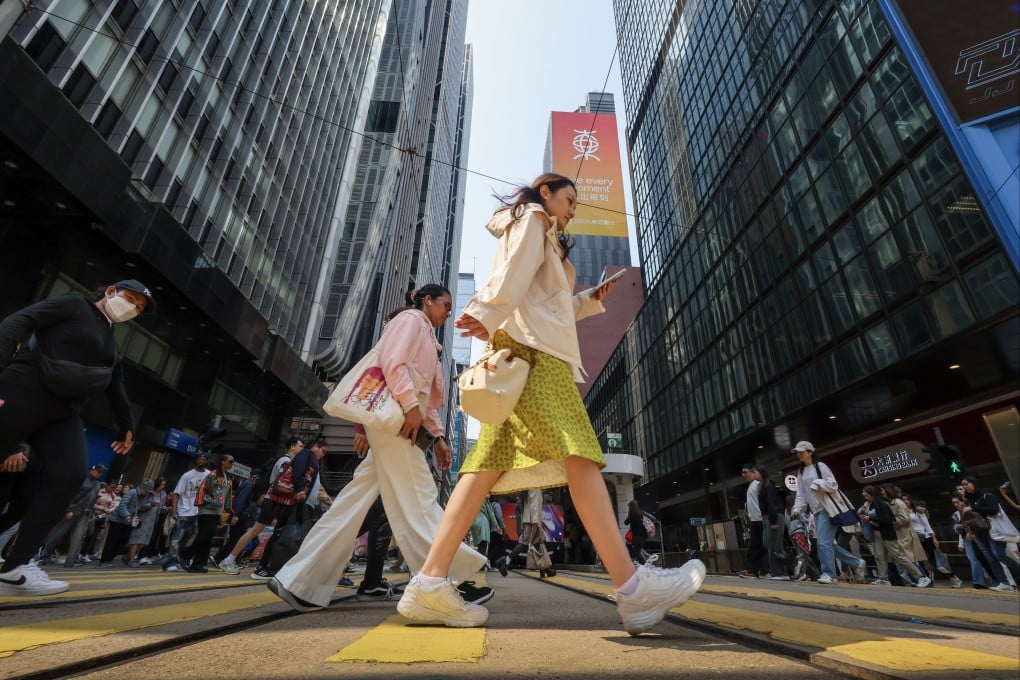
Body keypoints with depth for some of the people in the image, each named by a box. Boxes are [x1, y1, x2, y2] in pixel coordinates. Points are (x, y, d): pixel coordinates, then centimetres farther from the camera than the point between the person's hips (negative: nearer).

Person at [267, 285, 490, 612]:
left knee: (357, 498, 5)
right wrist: (411, 406, -22)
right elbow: (392, 361, -14)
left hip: (403, 420, 9)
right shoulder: (411, 318, 4)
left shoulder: (426, 338, 30)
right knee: (416, 499, -11)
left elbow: (427, 396, 25)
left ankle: (300, 581, 9)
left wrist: (438, 436, 18)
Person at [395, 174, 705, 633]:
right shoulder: (531, 218, 13)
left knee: (491, 462, -5)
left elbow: (554, 307, 34)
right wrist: (488, 316, -23)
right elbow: (513, 275, -9)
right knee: (578, 453, -18)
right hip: (531, 346, -9)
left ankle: (429, 582, -9)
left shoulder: (541, 239, 39)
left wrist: (591, 299, 27)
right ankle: (631, 587, -19)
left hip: (528, 346, 9)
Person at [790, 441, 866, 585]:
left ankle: (828, 573, -3)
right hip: (816, 510, 8)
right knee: (828, 543, 9)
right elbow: (801, 494, 11)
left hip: (827, 509, -8)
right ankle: (856, 563, 24)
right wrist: (797, 509, 1)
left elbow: (833, 485, -11)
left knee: (824, 542, -11)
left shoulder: (820, 466, -6)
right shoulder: (801, 472, 14)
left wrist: (818, 483, -23)